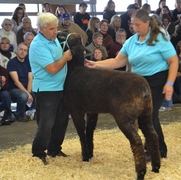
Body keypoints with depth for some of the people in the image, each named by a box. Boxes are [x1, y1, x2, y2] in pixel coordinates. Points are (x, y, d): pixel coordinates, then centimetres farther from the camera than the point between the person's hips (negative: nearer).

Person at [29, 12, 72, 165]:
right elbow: (53, 69, -26)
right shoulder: (38, 46, -22)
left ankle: (55, 149, 29)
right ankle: (38, 153, 12)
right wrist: (66, 57, -13)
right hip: (46, 90, -9)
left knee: (61, 121, 15)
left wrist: (66, 56, 3)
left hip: (60, 87, 9)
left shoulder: (54, 39, 6)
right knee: (46, 123, -3)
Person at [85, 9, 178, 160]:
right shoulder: (131, 41, 4)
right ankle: (159, 149, 25)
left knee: (150, 114, -7)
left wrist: (169, 83, -20)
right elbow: (118, 61, 3)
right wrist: (97, 65, -8)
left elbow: (173, 61, -12)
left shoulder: (160, 39, -12)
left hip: (158, 81, -6)